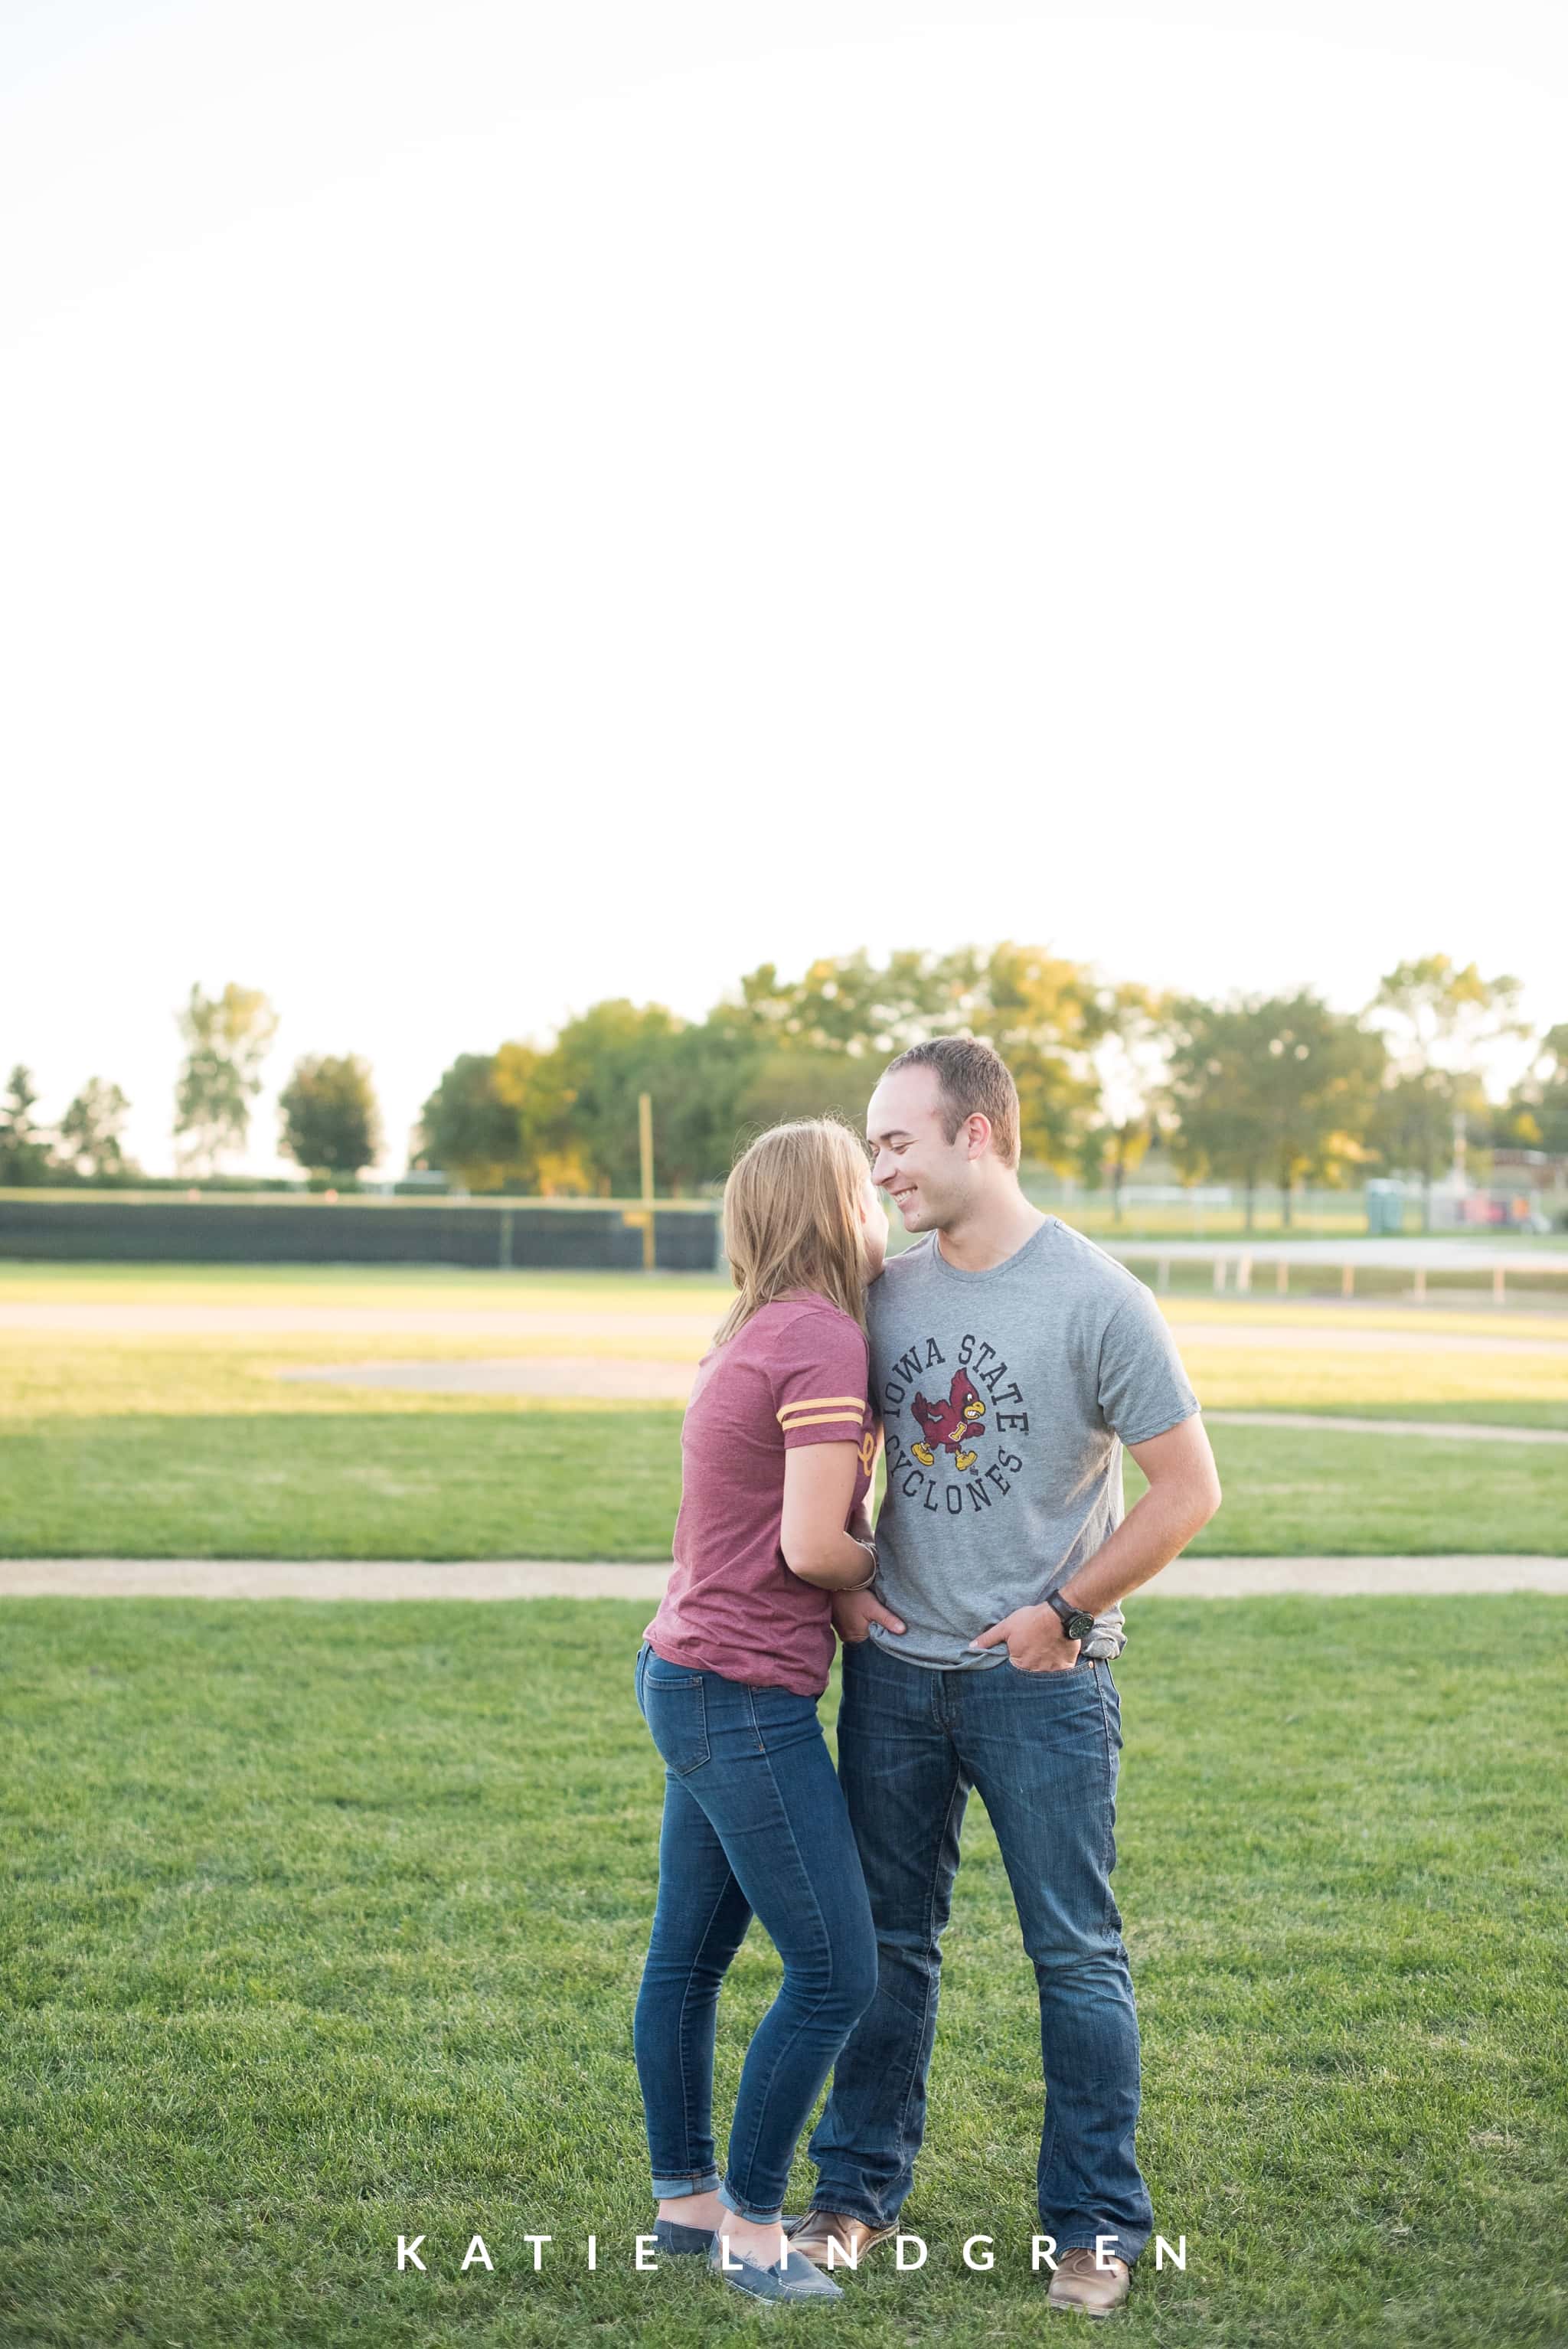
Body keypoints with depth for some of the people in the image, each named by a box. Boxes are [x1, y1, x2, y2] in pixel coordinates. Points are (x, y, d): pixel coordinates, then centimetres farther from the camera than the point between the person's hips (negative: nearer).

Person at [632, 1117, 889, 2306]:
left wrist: (863, 1563, -1)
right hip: (747, 1702, -10)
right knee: (836, 1974, -2)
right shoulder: (823, 1340, -17)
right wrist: (890, 1565, -1)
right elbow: (813, 1547, -20)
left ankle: (685, 2199, 29)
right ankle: (751, 2230, 8)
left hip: (691, 1678, 10)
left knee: (689, 1955, 18)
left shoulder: (760, 1335, 13)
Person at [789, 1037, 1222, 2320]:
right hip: (896, 1671, 5)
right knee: (886, 1939, 13)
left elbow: (1189, 1490, -9)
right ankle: (859, 2190, 26)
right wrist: (840, 1584, 5)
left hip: (1043, 1682, -4)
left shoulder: (1097, 1301, -13)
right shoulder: (885, 1293, 2)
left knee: (1076, 1953, 4)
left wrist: (1065, 1613, -9)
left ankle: (1096, 2224, 16)